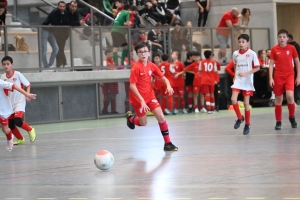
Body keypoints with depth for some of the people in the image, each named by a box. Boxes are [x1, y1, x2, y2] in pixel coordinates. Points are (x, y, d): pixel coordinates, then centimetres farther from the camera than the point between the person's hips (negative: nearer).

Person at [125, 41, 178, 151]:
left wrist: (168, 86, -17)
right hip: (138, 98, -5)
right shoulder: (136, 68, -19)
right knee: (143, 123, 6)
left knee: (161, 117, -8)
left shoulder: (151, 66, -2)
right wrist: (142, 100, -29)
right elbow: (132, 86, -22)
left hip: (150, 96, 5)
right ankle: (130, 118, 39)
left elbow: (163, 77, 6)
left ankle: (167, 143, -1)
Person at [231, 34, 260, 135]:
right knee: (233, 99, -15)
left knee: (246, 103, 0)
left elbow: (257, 67, -6)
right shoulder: (235, 54, 3)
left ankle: (247, 125, 14)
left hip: (248, 81, -3)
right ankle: (240, 118, 9)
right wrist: (235, 75, 5)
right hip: (238, 80, 3)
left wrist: (246, 73, -17)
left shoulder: (252, 53, -8)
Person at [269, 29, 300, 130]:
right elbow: (271, 64, 4)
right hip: (278, 77, 1)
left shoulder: (292, 48, 0)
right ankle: (278, 122, 15)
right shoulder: (274, 49, 0)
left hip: (289, 76, -1)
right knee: (278, 99, 5)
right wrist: (271, 78, -4)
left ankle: (292, 117, 4)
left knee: (290, 96, -19)